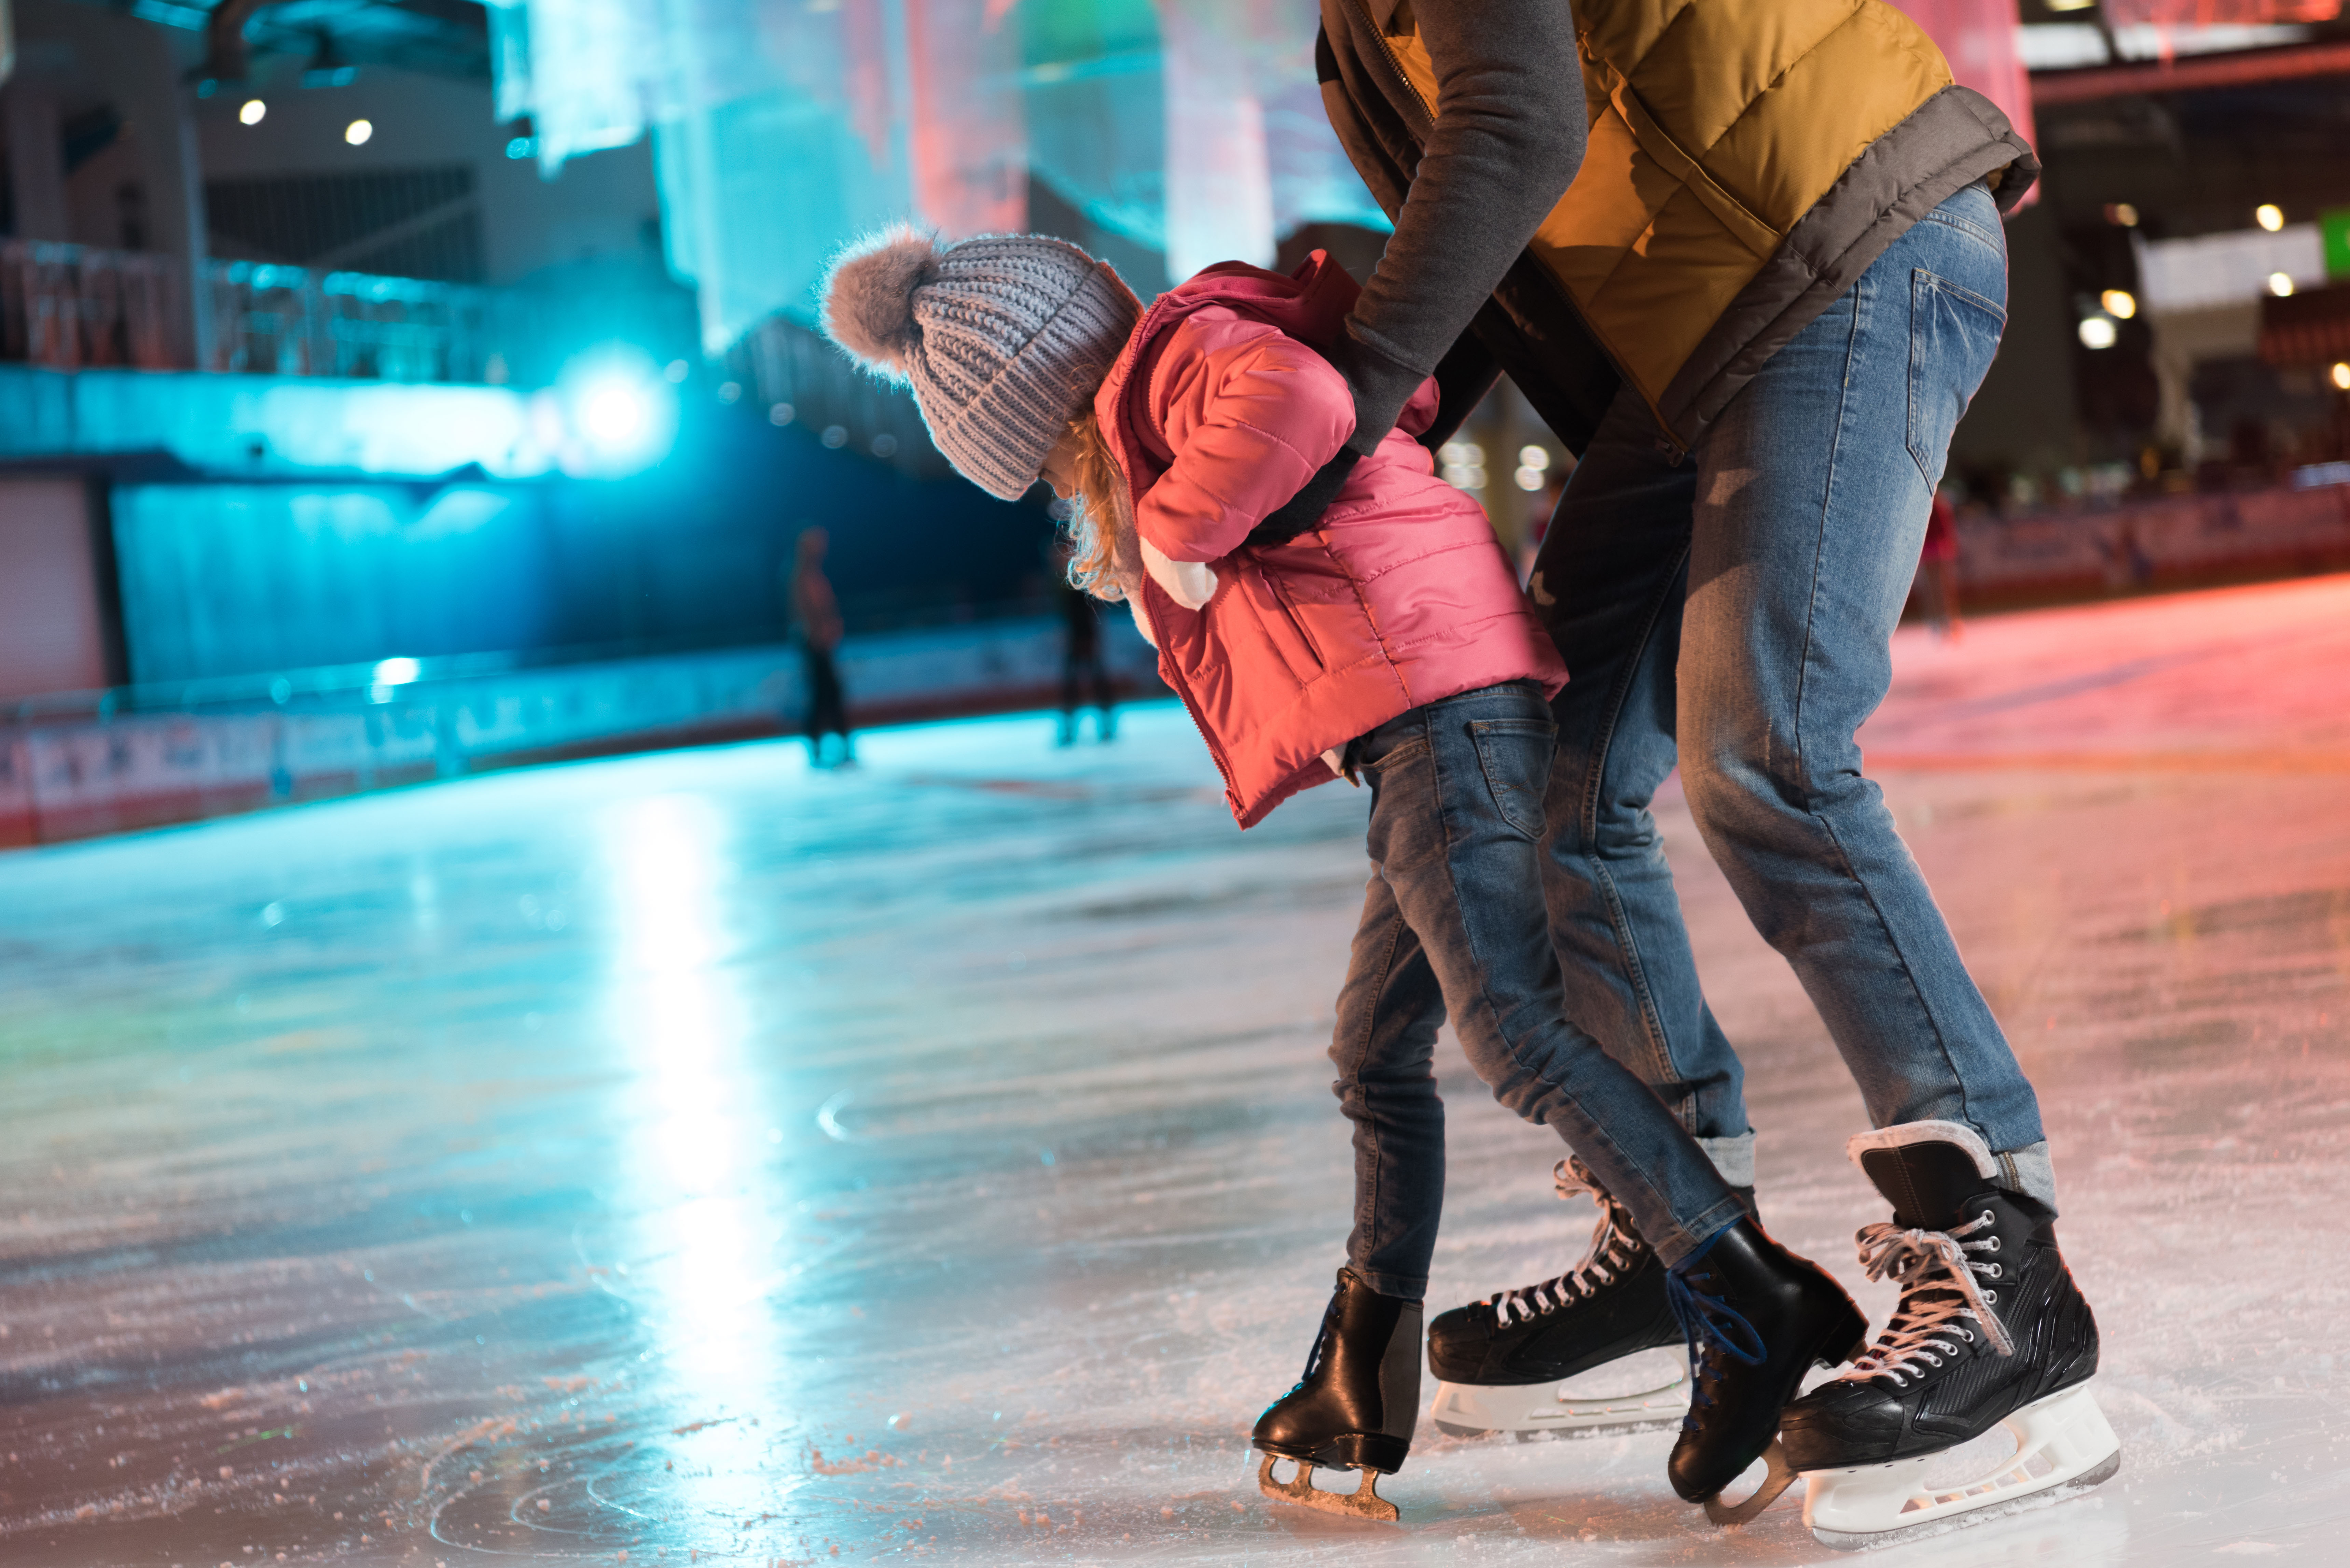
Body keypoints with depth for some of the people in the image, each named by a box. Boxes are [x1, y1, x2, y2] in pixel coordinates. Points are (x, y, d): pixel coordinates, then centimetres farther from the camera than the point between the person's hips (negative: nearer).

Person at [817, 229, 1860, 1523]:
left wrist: (1181, 533, -15)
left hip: (1436, 703, -11)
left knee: (1514, 1035, -17)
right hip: (1424, 731, 11)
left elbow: (1296, 402, -25)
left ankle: (1763, 1308, -18)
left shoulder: (1181, 352, -4)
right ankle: (1362, 1389, 26)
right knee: (1377, 1055, 16)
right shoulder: (1148, 423, 28)